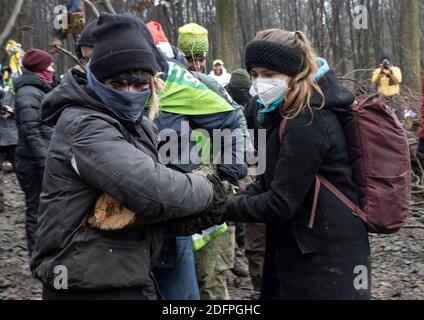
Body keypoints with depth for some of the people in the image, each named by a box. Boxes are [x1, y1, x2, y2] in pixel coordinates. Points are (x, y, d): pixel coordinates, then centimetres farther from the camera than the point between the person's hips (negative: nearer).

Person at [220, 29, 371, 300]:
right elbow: (271, 183, 13)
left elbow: (281, 204, -22)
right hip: (303, 251, 9)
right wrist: (237, 200, -1)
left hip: (325, 262, -9)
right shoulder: (290, 114, 9)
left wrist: (224, 208, -13)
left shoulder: (306, 123, -22)